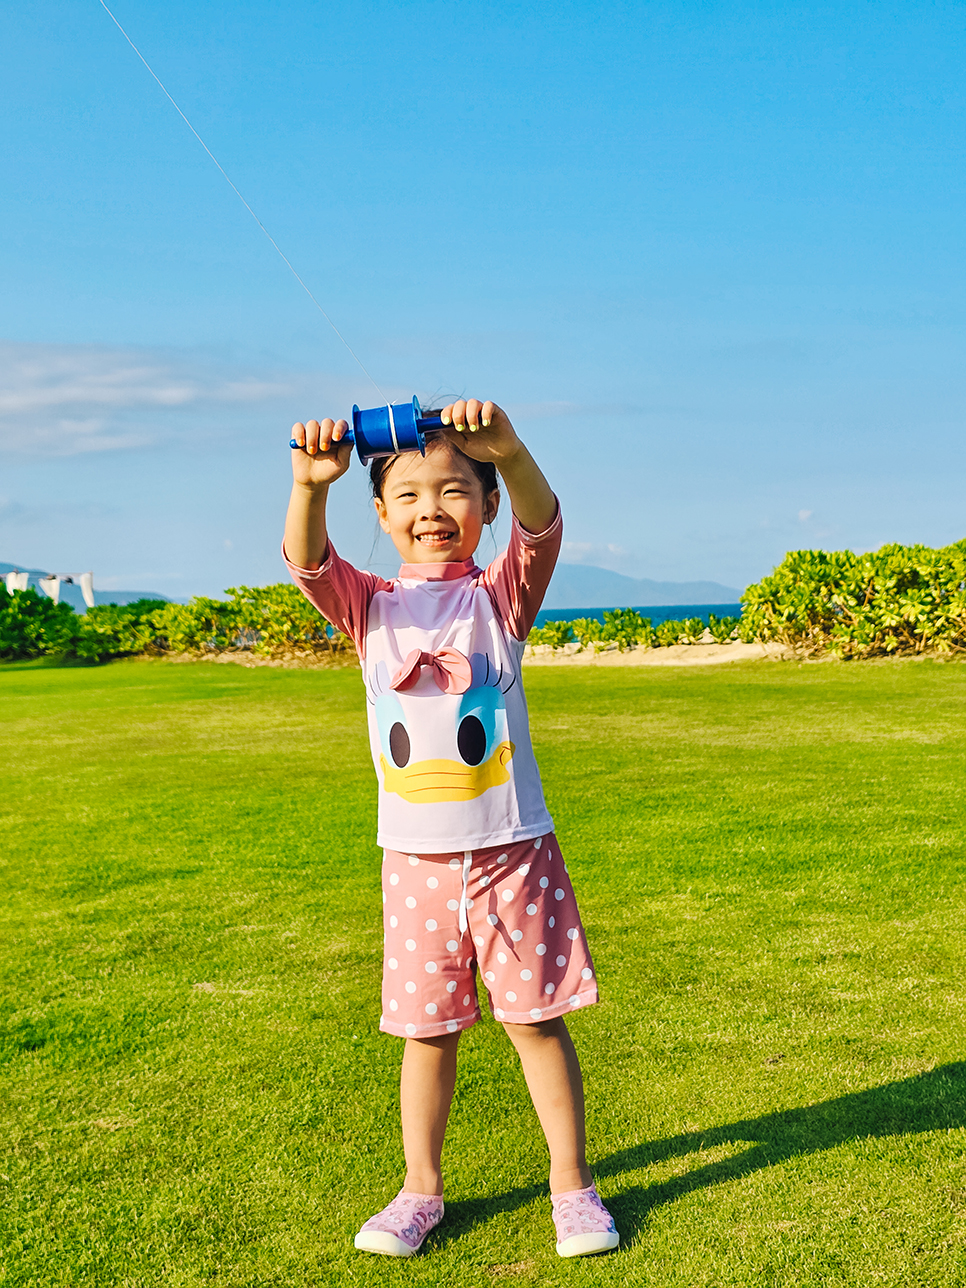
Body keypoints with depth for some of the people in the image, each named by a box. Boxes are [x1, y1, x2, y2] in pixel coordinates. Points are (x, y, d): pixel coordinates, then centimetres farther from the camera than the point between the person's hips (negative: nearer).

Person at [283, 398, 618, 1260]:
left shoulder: (501, 595, -3)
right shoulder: (371, 607, 1)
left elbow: (542, 526, -22)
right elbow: (307, 562, -18)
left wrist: (508, 451, -44)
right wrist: (311, 484, -40)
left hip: (512, 849, -1)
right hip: (414, 858, 2)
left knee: (536, 1019, 8)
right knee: (427, 1029, 12)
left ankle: (572, 1185, 25)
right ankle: (421, 1191, 29)